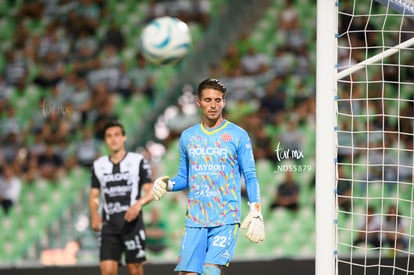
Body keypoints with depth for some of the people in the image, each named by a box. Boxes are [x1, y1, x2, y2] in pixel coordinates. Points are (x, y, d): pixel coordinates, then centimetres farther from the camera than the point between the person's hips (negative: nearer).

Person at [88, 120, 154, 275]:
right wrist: (94, 215, -7)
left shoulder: (138, 161, 2)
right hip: (109, 224, 2)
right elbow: (94, 196, 14)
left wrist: (138, 204, -21)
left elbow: (150, 192, 0)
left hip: (132, 222, -2)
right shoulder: (98, 165, 12)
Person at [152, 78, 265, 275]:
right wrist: (168, 184, -3)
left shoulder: (238, 135, 1)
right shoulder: (187, 137, 12)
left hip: (226, 219, -4)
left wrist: (256, 212, -10)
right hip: (195, 219, 4)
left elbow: (250, 177, 1)